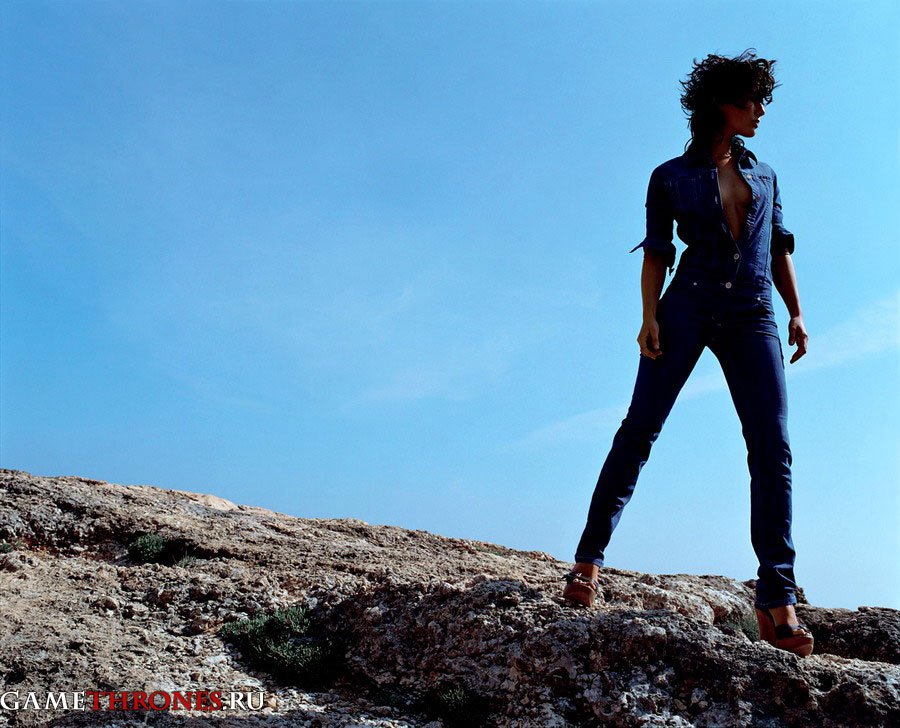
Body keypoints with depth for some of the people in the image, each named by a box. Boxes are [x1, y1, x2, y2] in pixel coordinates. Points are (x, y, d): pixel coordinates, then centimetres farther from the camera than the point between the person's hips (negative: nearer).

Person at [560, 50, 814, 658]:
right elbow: (656, 253, 3)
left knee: (774, 448, -9)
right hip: (689, 307, -3)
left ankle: (777, 601, -6)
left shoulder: (765, 176, 23)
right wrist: (650, 315, -10)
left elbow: (780, 250, 22)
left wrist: (796, 313, 12)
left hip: (754, 317, 3)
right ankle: (590, 557, -3)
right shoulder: (671, 177, 11)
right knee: (640, 427, -11)